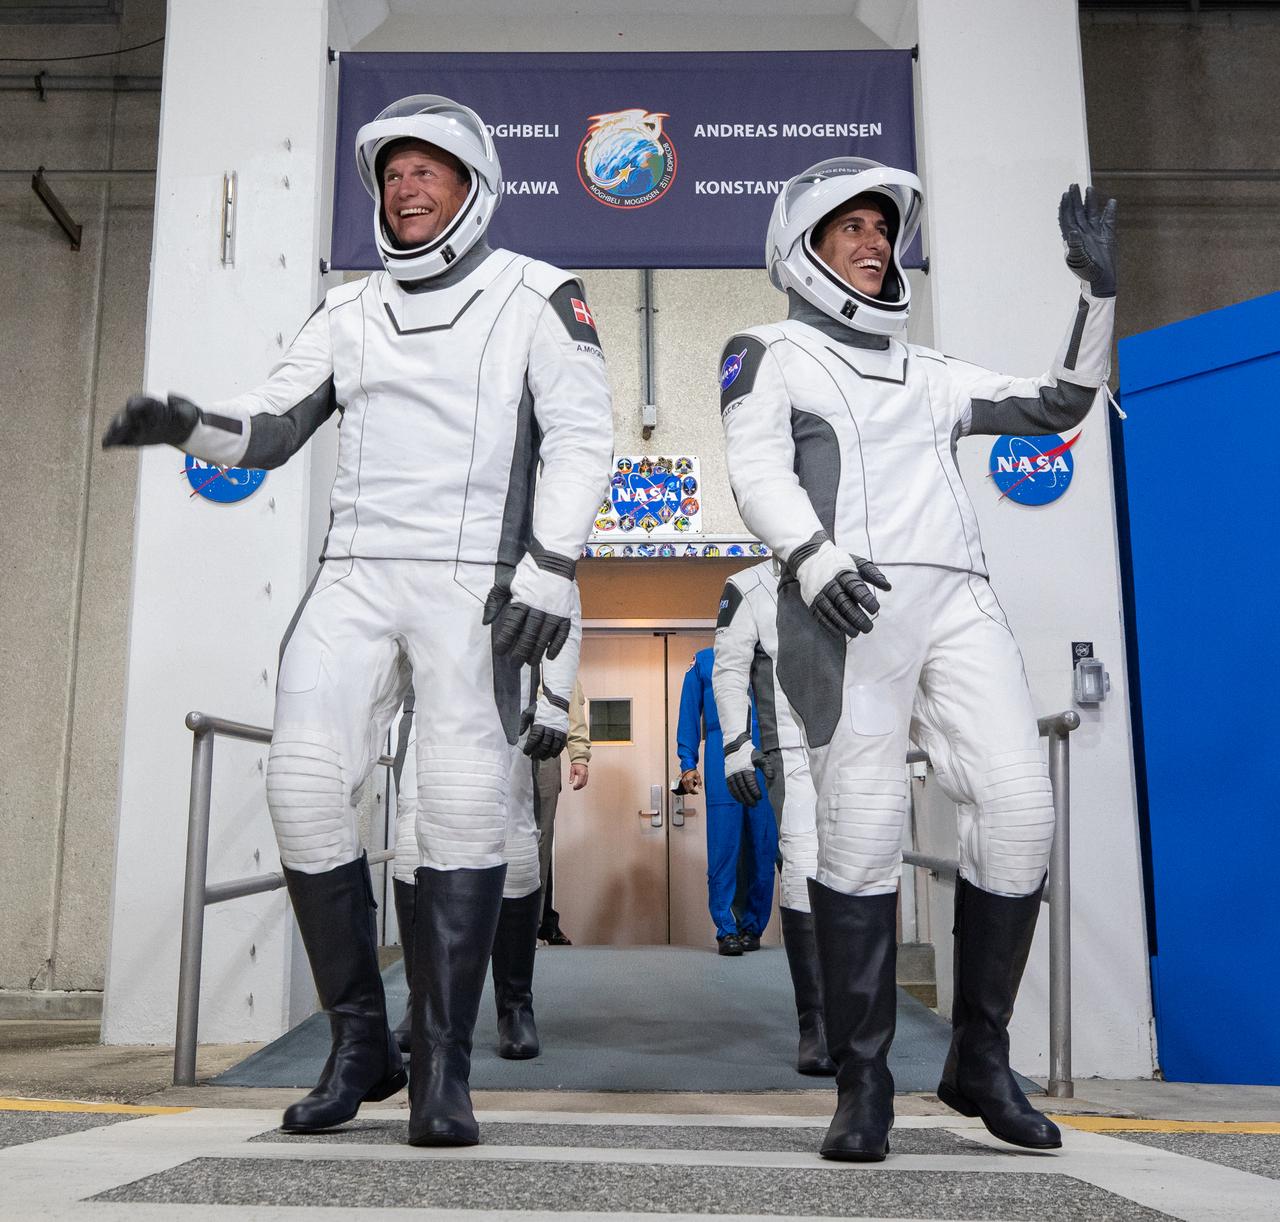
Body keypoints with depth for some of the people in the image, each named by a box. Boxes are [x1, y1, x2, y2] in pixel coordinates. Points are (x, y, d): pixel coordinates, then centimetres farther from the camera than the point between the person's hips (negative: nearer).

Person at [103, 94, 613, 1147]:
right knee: (305, 786, -9)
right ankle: (359, 1043, 5)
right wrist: (186, 423, -5)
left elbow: (581, 433, -3)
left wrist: (551, 566, -15)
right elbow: (268, 429, 17)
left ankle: (443, 1068, 1)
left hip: (476, 584, -4)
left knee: (463, 806, -10)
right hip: (358, 576, 4)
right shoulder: (349, 312, 20)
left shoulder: (536, 296, 7)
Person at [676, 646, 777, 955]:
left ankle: (753, 927, 11)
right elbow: (689, 714, 11)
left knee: (765, 848, 0)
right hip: (722, 758, -1)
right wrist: (688, 764, 1)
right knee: (723, 848, -6)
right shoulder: (704, 661, 17)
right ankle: (726, 930, -1)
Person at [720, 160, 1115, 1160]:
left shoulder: (928, 373, 30)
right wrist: (811, 555, -21)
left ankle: (979, 1060, 8)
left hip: (957, 599, 5)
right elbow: (757, 469, -3)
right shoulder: (772, 356, 15)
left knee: (1020, 810, -8)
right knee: (863, 825, -13)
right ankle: (864, 1081, -1)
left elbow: (1056, 407, 30)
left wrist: (1099, 294, 20)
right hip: (849, 606, -5)